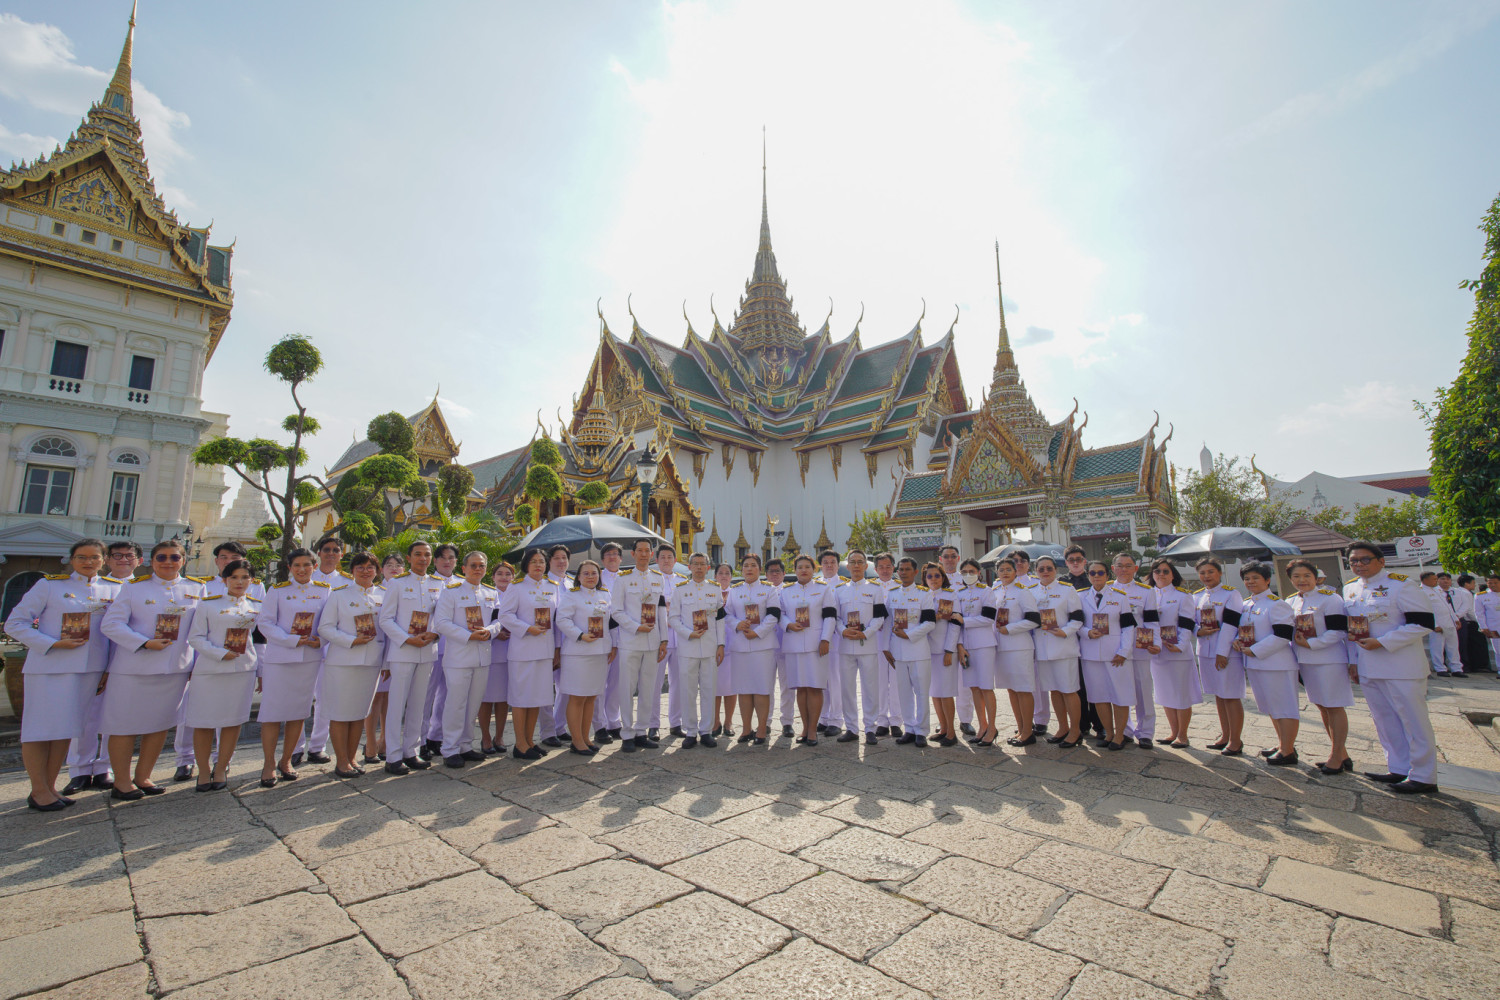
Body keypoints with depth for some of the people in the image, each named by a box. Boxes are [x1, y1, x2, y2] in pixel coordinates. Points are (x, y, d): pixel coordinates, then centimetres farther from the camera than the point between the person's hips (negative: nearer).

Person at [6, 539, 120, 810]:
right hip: (49, 666, -3)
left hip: (92, 667, 3)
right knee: (41, 727, 1)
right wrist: (52, 644, -15)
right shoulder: (49, 585, -1)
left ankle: (50, 787, 20)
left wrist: (112, 666, 5)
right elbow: (15, 624, -2)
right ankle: (38, 791, 12)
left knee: (67, 727, 10)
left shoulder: (113, 588, 7)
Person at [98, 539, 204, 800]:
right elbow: (110, 624, -7)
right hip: (133, 668, -3)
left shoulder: (196, 589, 6)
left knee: (160, 724, 10)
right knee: (125, 725, 4)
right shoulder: (134, 588, -1)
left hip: (176, 668, 3)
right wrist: (144, 643, -19)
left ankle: (143, 777, 25)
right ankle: (121, 782, 19)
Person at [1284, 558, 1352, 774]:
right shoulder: (1291, 602, 10)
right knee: (1322, 707, 13)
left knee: (1334, 707, 0)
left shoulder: (1329, 598, -9)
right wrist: (1297, 643, 4)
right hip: (1305, 661, 7)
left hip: (1329, 660, -7)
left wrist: (1311, 643, -17)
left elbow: (1339, 630, -15)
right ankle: (1341, 754, 24)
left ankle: (1336, 755, 9)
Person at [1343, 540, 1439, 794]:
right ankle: (1398, 769, 26)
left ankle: (1423, 777, 13)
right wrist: (1353, 660, 14)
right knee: (1384, 721, 14)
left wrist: (1382, 643, -20)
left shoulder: (1402, 585, -10)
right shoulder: (1350, 589, 10)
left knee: (1413, 721, 2)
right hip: (1367, 668, 7)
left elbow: (1423, 624, -16)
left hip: (1401, 667, -7)